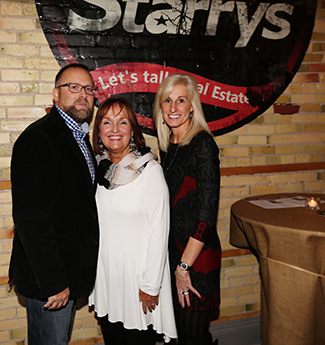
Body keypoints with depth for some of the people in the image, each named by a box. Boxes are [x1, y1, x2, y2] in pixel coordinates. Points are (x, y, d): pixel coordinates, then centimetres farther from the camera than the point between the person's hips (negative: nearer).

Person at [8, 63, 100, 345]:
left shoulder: (80, 138, 11)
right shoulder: (38, 139, -19)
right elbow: (31, 218, -24)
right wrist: (53, 282, -22)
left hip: (70, 271, 9)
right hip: (48, 278, -9)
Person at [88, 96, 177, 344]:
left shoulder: (150, 170, -16)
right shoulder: (97, 168, 2)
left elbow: (159, 231, -15)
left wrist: (151, 286, -14)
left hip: (139, 273, -5)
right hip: (104, 272, 5)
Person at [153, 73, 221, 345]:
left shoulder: (202, 143, -15)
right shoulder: (168, 145, 8)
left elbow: (208, 209, -19)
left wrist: (184, 265, -17)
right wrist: (175, 262, 11)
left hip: (197, 253, -7)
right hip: (172, 249, 7)